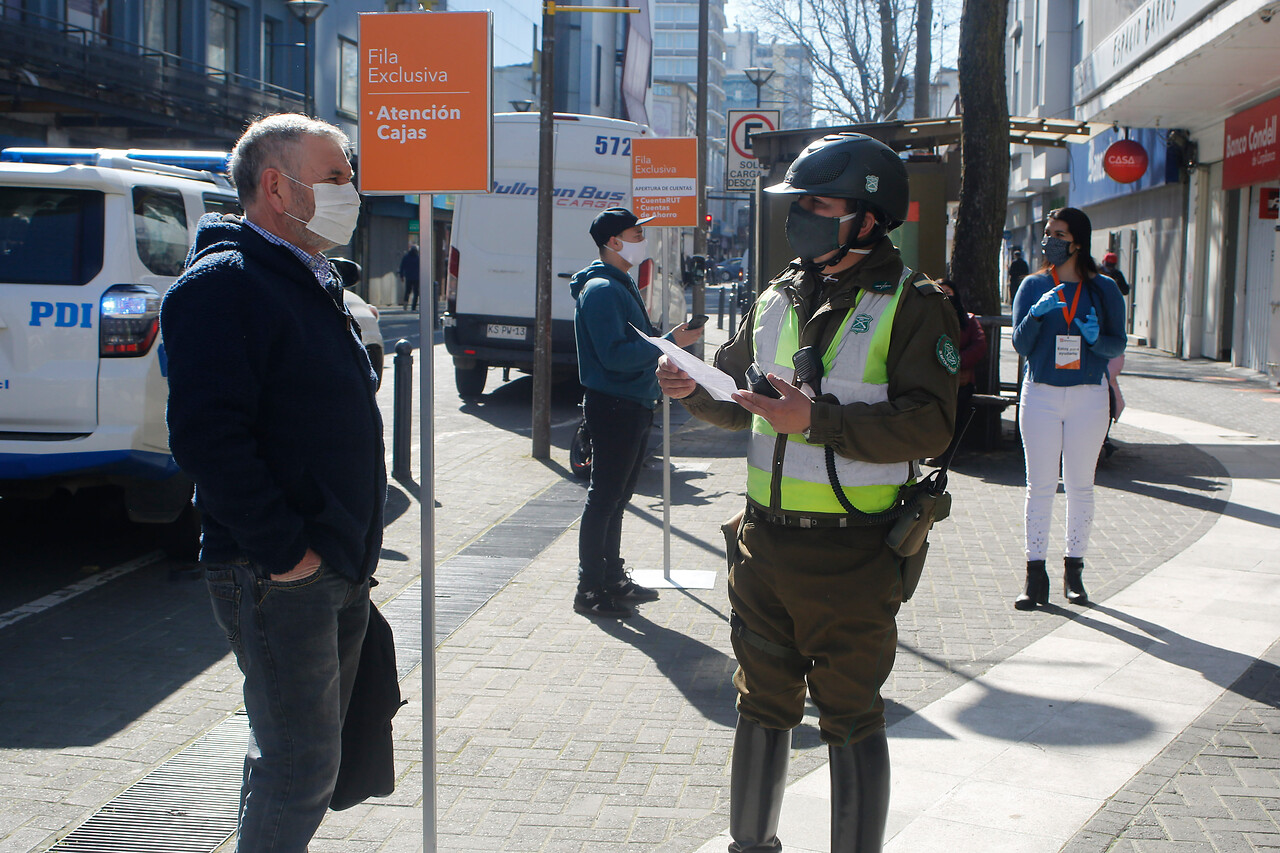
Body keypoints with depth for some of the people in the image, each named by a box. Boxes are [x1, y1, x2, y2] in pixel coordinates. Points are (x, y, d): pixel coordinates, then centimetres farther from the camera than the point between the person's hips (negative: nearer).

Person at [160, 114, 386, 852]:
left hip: (339, 566, 9)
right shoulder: (224, 283, -14)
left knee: (296, 755, 18)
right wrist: (282, 550, -22)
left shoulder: (312, 284, 17)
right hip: (279, 577, -9)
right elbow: (207, 437, -24)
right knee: (302, 766, -5)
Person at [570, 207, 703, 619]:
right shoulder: (600, 288, -16)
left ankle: (613, 577, 26)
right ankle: (590, 589, 2)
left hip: (634, 406, 10)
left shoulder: (622, 284, 16)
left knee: (616, 497, 16)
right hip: (612, 406, -10)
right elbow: (615, 354, -24)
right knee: (604, 498, -4)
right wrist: (669, 342, -21)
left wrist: (670, 338, 7)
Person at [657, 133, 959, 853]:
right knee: (763, 705, 18)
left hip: (852, 556, -6)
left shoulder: (912, 304, -9)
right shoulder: (779, 298, 11)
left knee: (851, 719, 5)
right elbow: (739, 396, 19)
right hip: (765, 543, 6)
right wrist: (695, 388, -3)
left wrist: (816, 420, -24)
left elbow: (930, 423, -18)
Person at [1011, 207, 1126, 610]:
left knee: (1080, 485, 5)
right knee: (1040, 485, 0)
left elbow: (1117, 345, 3)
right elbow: (1020, 345, -2)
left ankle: (1074, 571, 14)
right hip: (1040, 394, 0)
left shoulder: (1104, 289, 3)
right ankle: (1036, 574, 2)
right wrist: (1036, 315, -20)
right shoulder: (1033, 286, 4)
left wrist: (1095, 338, -18)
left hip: (1088, 395, 0)